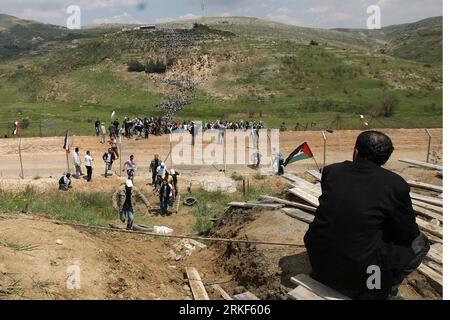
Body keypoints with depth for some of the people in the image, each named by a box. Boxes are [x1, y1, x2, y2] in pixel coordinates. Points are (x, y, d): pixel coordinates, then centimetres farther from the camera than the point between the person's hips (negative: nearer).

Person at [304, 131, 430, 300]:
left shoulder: (331, 171, 1)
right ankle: (382, 288, 8)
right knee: (420, 242, 12)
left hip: (319, 264, 5)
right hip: (359, 277, -5)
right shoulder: (396, 184, -11)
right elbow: (409, 234, 2)